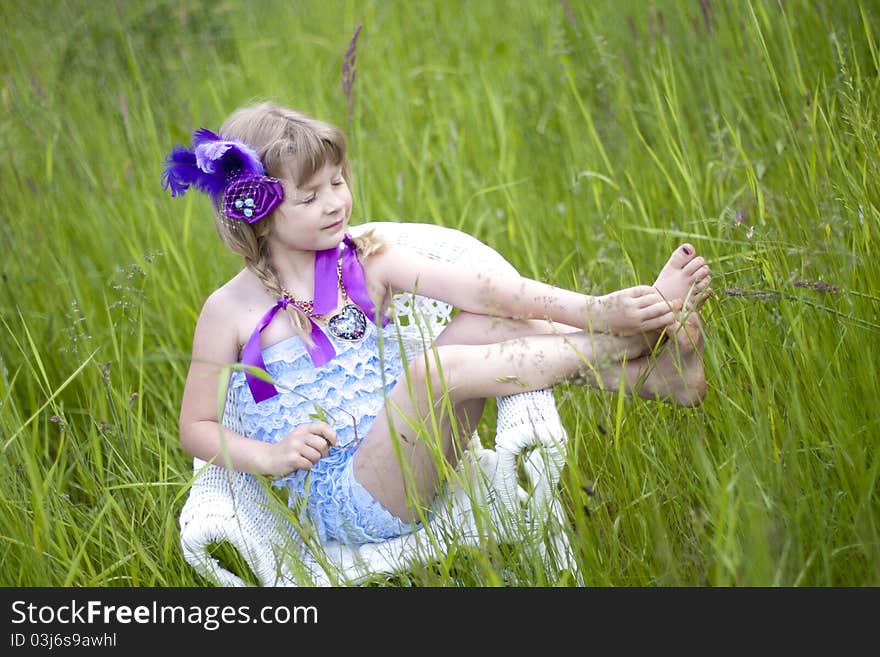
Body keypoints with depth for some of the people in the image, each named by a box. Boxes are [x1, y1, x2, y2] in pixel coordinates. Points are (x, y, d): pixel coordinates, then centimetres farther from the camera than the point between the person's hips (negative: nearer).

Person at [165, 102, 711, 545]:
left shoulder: (367, 263, 4)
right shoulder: (232, 311, -3)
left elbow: (479, 290, -10)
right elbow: (196, 427, 3)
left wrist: (591, 311, -22)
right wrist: (270, 456, -15)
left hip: (408, 465, 5)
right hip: (341, 501, -4)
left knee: (477, 324, -17)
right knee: (433, 369, -30)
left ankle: (639, 372, -25)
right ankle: (614, 349, -23)